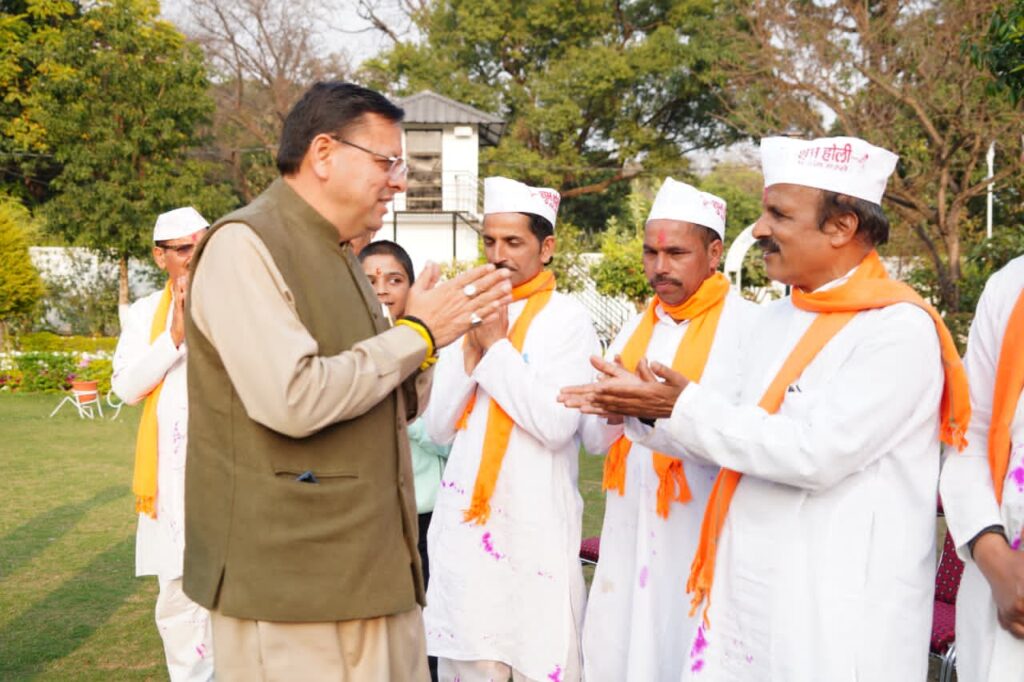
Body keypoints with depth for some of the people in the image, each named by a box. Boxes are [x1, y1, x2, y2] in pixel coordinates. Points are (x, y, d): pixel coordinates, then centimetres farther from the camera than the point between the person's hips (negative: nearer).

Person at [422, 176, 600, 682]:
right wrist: (472, 350, -7)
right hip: (463, 520, 5)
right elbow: (438, 428, 5)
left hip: (533, 525, -4)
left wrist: (496, 346, -12)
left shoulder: (567, 319, -4)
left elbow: (556, 425, -17)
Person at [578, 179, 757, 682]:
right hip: (629, 538, 6)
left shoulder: (747, 327, -10)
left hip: (704, 542, -6)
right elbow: (594, 438, 9)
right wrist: (612, 411, -13)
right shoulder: (636, 329, 11)